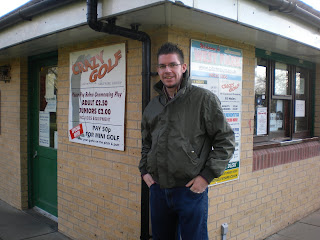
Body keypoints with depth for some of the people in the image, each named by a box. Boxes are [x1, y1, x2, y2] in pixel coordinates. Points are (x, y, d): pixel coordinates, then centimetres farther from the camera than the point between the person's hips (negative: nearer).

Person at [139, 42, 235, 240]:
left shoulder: (204, 99, -7)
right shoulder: (152, 107, 10)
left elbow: (226, 140, -8)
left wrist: (207, 175, -13)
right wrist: (144, 170, 11)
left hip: (191, 190, -5)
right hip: (158, 190, 6)